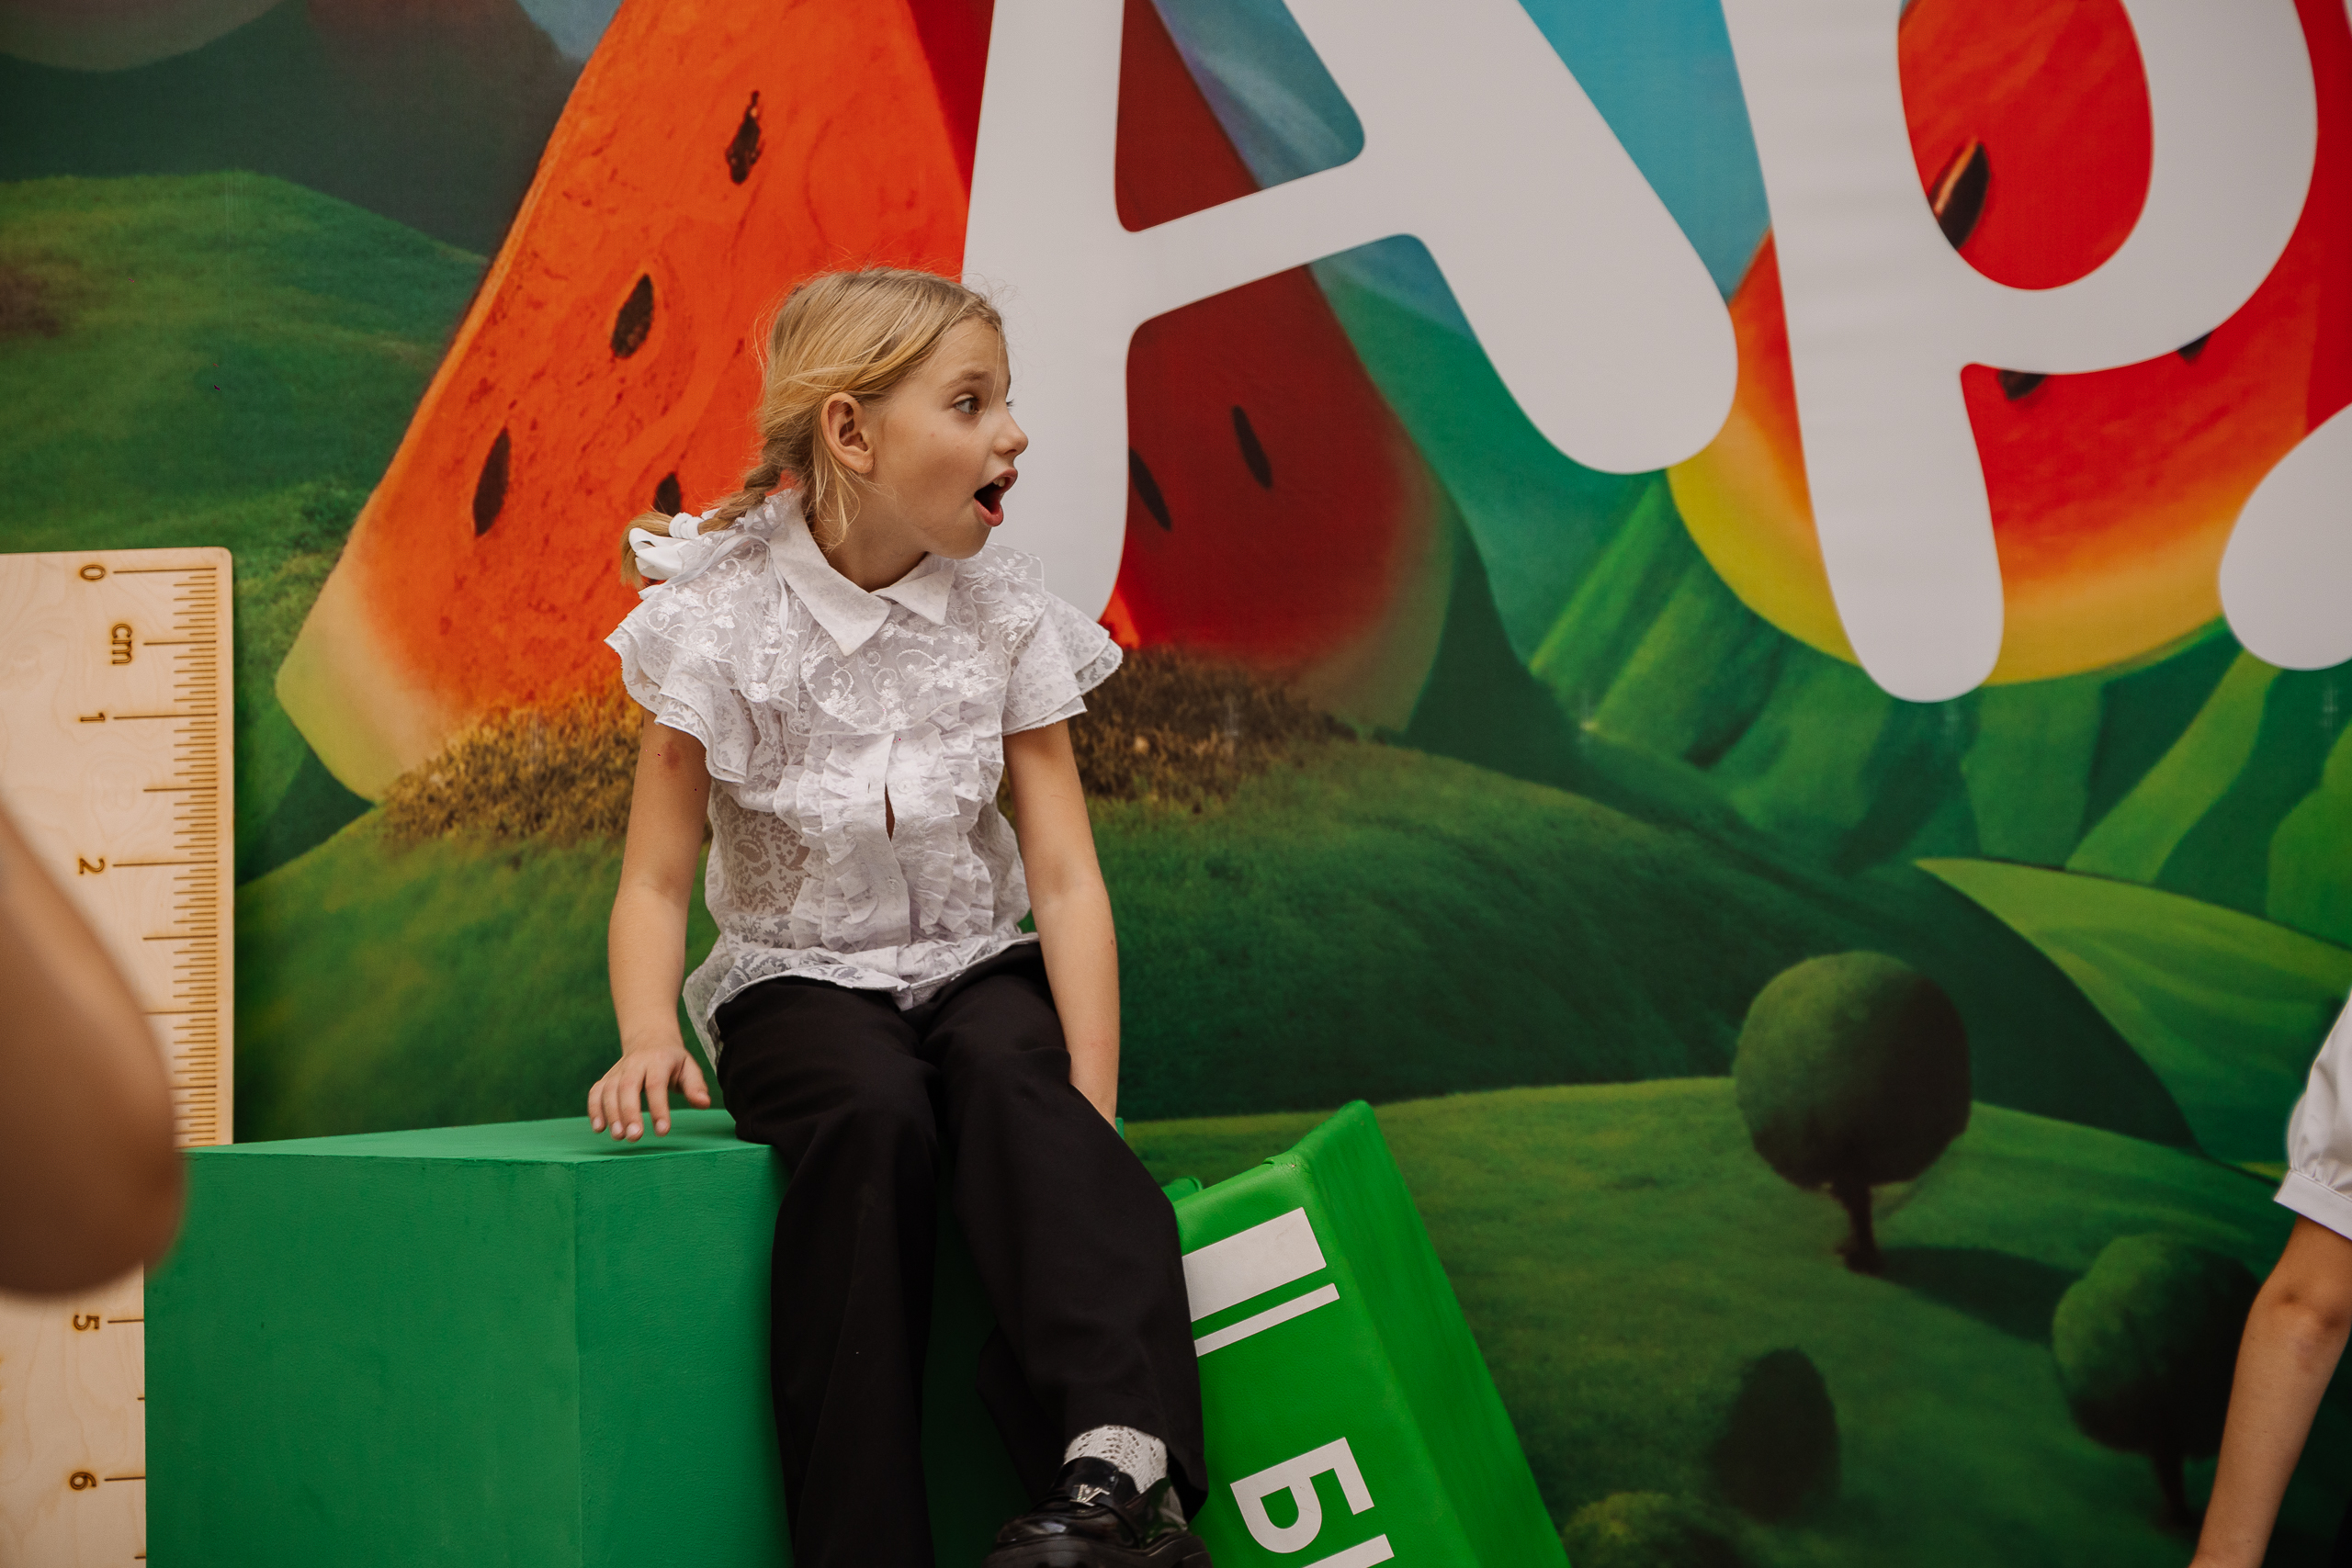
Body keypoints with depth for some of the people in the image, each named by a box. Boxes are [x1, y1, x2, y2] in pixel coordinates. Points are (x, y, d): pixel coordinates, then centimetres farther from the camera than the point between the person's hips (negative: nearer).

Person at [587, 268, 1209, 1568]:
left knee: (1009, 1072, -32)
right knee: (872, 1116, -33)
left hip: (974, 964, 2)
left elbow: (1065, 876, -5)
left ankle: (1120, 1461, -47)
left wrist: (1090, 1109, -17)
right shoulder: (725, 620, -7)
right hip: (799, 978, -2)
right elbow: (656, 879, -5)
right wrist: (648, 1039, -25)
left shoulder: (1006, 616, 0)